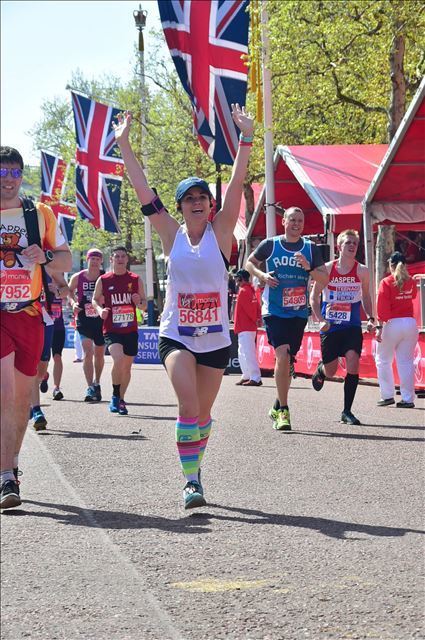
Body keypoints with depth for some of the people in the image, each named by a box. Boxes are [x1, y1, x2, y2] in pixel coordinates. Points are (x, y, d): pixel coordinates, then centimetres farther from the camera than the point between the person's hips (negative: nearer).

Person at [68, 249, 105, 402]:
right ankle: (90, 388, -19)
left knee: (99, 354, 14)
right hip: (84, 320, -1)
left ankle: (97, 383, 36)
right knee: (88, 352, -15)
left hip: (101, 320, 1)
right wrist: (73, 303, -5)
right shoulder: (77, 277, -3)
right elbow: (69, 291, 13)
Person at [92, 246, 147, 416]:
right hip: (111, 330, -3)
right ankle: (115, 396, -8)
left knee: (127, 366, 10)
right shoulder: (103, 280, 1)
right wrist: (99, 309, -9)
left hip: (131, 330, 3)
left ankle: (121, 400, 27)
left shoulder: (136, 280, 6)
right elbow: (95, 299, 12)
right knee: (118, 359, -25)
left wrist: (139, 302, -11)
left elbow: (144, 305, 12)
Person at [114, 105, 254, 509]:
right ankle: (191, 480, -18)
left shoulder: (220, 232, -1)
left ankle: (194, 471, 31)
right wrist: (123, 145, -9)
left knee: (203, 412, 10)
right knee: (188, 405, -20)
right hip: (176, 335, -1)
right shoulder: (172, 234, 0)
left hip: (216, 337, 1)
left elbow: (236, 185, -12)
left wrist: (246, 139, -21)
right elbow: (143, 191, -4)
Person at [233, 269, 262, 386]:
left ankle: (256, 378, -18)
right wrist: (258, 318, 2)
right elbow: (257, 306, 14)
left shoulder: (243, 291, -14)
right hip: (250, 327, 10)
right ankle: (246, 376, 24)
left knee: (248, 353, -13)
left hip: (244, 327, -10)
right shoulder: (251, 290, 15)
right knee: (243, 353, 18)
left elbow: (248, 308, -17)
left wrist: (256, 320, -4)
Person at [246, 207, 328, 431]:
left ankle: (277, 408, 26)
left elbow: (325, 279, 3)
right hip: (274, 312, -3)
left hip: (299, 313, 3)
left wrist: (309, 269, -15)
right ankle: (283, 410, -13)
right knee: (283, 355, -19)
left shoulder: (311, 248, 4)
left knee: (288, 361, 9)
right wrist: (262, 275, -5)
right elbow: (250, 263, 14)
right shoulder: (270, 245, 0)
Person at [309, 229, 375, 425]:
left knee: (353, 363, -18)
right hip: (330, 326, 0)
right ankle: (320, 369, 49)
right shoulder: (327, 269, -5)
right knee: (330, 371, 8)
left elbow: (366, 297, 13)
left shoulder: (362, 271, -1)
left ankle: (347, 411, -7)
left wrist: (370, 319, -1)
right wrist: (321, 320, -9)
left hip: (352, 327, 0)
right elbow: (314, 297, 3)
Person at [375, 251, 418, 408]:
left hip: (392, 324, -4)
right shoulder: (411, 282, 6)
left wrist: (379, 327, -13)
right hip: (410, 323, 4)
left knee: (383, 360, 10)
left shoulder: (386, 283, -7)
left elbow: (382, 307, -12)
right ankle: (408, 399, 3)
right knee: (406, 362, 6)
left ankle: (387, 395, 7)